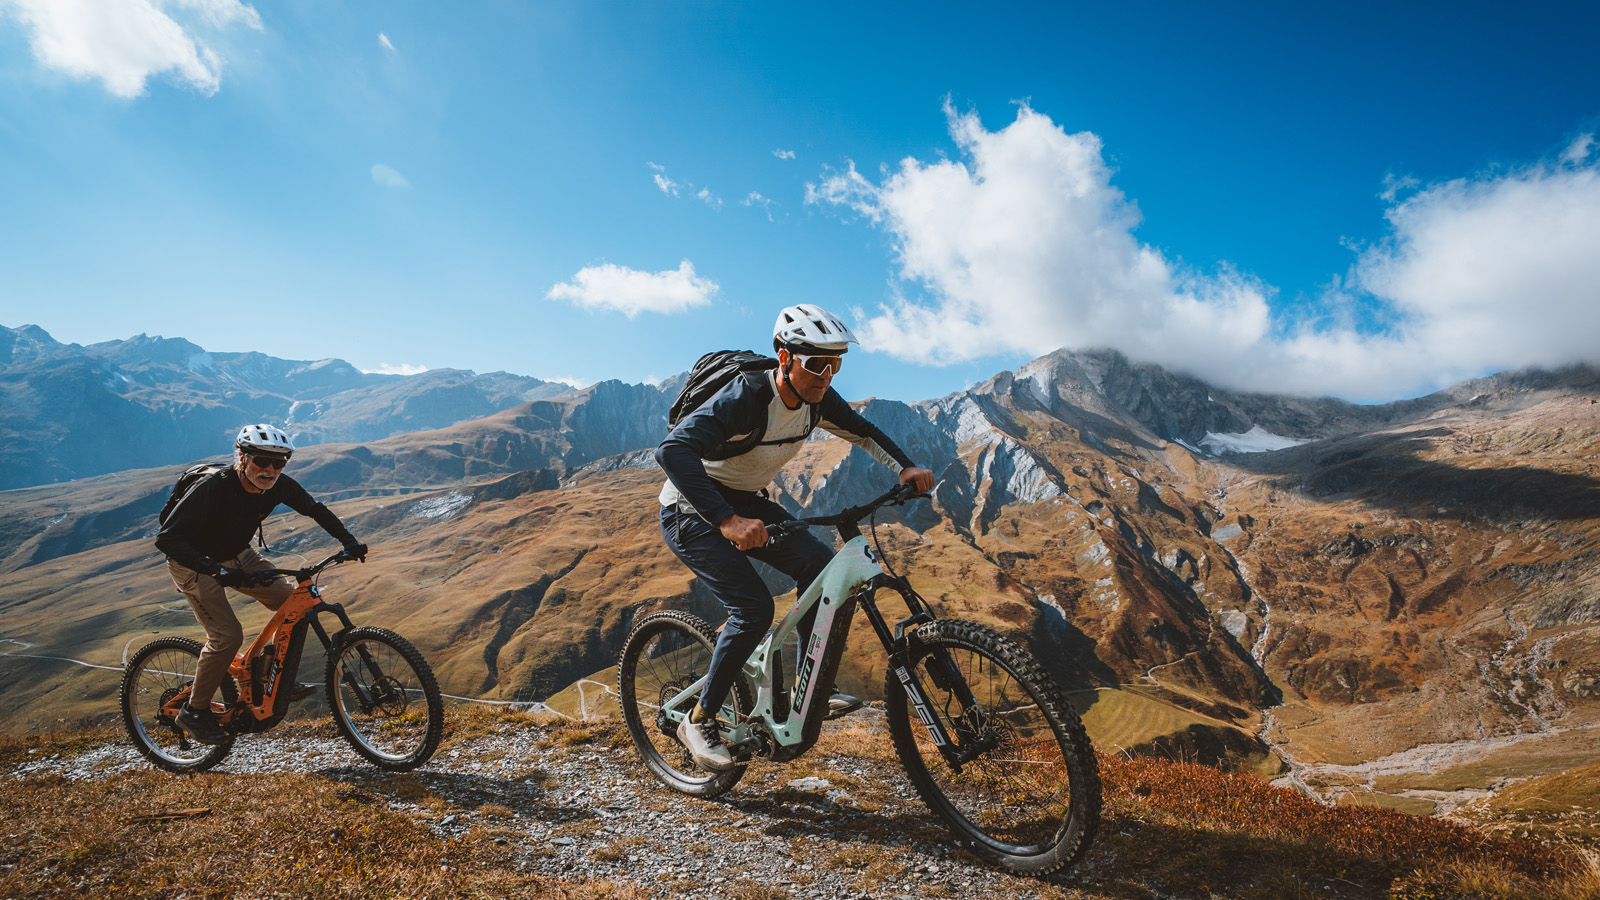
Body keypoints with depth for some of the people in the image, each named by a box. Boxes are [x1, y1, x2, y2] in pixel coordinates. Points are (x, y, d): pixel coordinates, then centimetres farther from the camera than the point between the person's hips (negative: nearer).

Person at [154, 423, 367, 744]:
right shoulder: (212, 488, -33)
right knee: (227, 635, -18)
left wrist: (349, 541, -13)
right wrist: (215, 570, -46)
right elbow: (167, 539, -34)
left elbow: (316, 510, 0)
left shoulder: (280, 486, -17)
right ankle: (194, 711, 3)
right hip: (195, 563, -6)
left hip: (238, 556, 6)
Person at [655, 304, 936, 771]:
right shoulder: (745, 397, -31)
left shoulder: (815, 398, -9)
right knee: (754, 608, -20)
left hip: (744, 502, 7)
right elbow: (672, 451, -42)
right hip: (692, 512, -7)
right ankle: (700, 720, -1)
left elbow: (863, 431, 8)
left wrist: (906, 468, -10)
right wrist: (728, 521, -53)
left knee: (819, 565, -9)